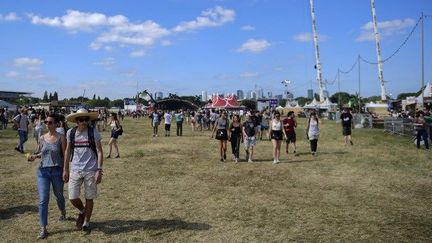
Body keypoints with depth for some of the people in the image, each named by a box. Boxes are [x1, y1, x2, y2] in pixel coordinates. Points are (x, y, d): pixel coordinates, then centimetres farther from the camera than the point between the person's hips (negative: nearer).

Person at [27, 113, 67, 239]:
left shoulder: (61, 138, -6)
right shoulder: (42, 138, 4)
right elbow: (41, 153, 17)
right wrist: (34, 156, -4)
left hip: (57, 171, -2)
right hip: (43, 171, 2)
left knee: (58, 195, 18)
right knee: (43, 199, -5)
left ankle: (63, 213, 49)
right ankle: (43, 228, -1)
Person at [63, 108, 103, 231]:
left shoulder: (94, 132, -7)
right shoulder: (71, 133, 1)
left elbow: (99, 152, -6)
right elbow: (68, 151, 10)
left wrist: (99, 170, -13)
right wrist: (65, 169, 10)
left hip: (91, 170, -2)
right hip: (75, 170, 2)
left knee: (89, 198, 7)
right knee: (73, 198, 0)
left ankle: (86, 221, 29)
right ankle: (82, 211, 32)